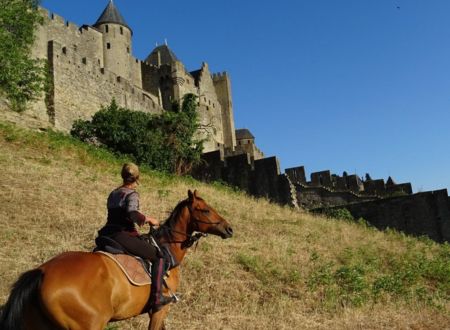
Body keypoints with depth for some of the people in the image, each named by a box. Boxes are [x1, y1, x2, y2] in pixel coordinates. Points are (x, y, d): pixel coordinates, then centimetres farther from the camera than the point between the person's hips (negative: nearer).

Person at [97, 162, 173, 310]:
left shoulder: (113, 194, 18)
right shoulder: (132, 194, -7)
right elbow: (132, 214, -26)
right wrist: (149, 219, -10)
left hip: (107, 235, 8)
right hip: (123, 235, -8)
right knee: (158, 257, -2)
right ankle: (156, 298, -10)